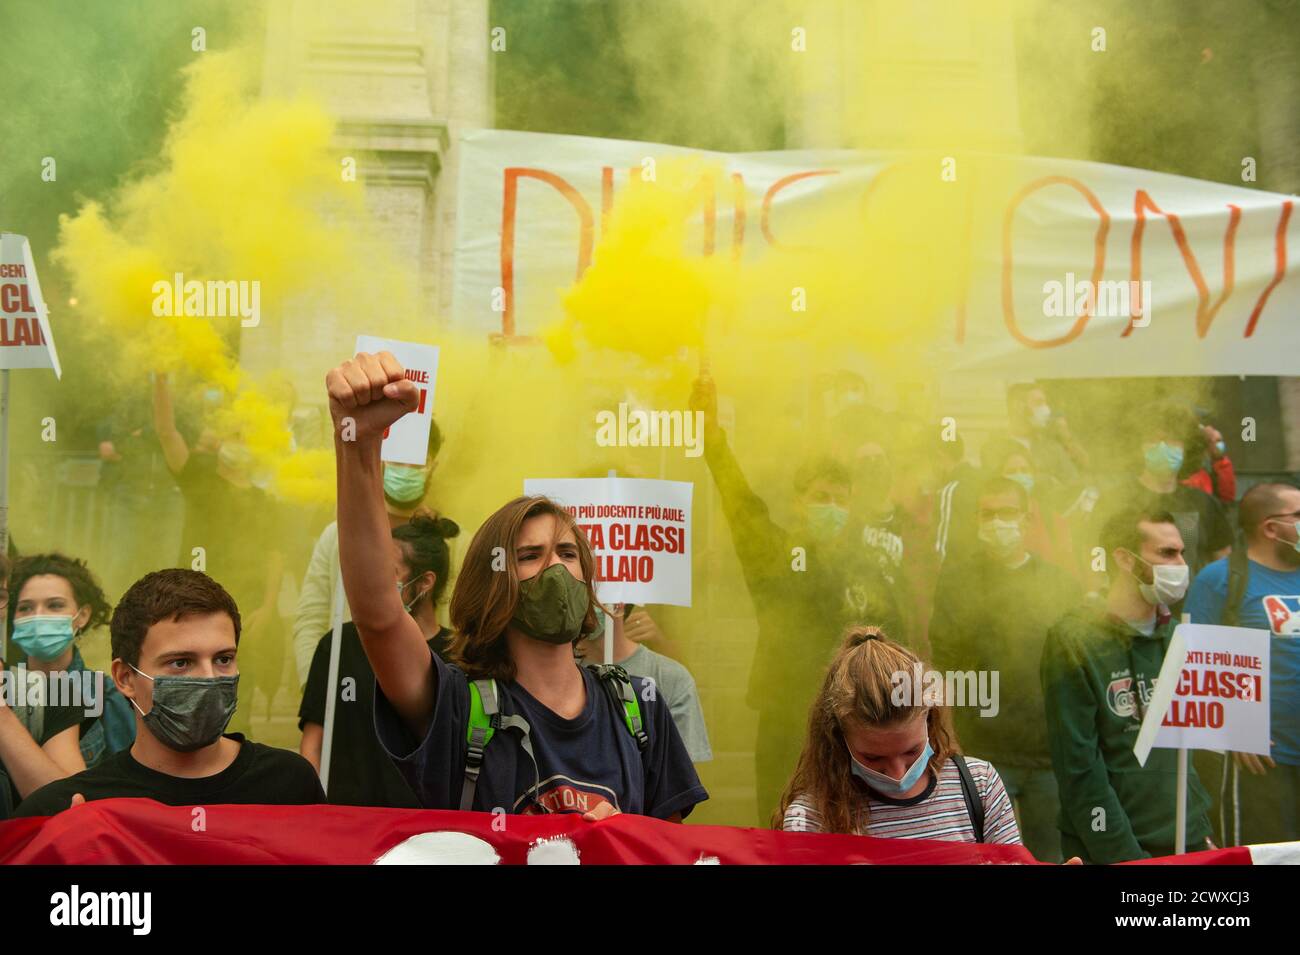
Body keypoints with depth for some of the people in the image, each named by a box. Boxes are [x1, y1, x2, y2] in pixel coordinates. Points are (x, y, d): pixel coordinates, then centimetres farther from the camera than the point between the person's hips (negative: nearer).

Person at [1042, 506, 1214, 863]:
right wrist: (1125, 856, -17)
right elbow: (1079, 770, -16)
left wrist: (1201, 830, 8)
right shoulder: (1073, 641, -13)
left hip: (1189, 845, 6)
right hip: (1109, 853, -6)